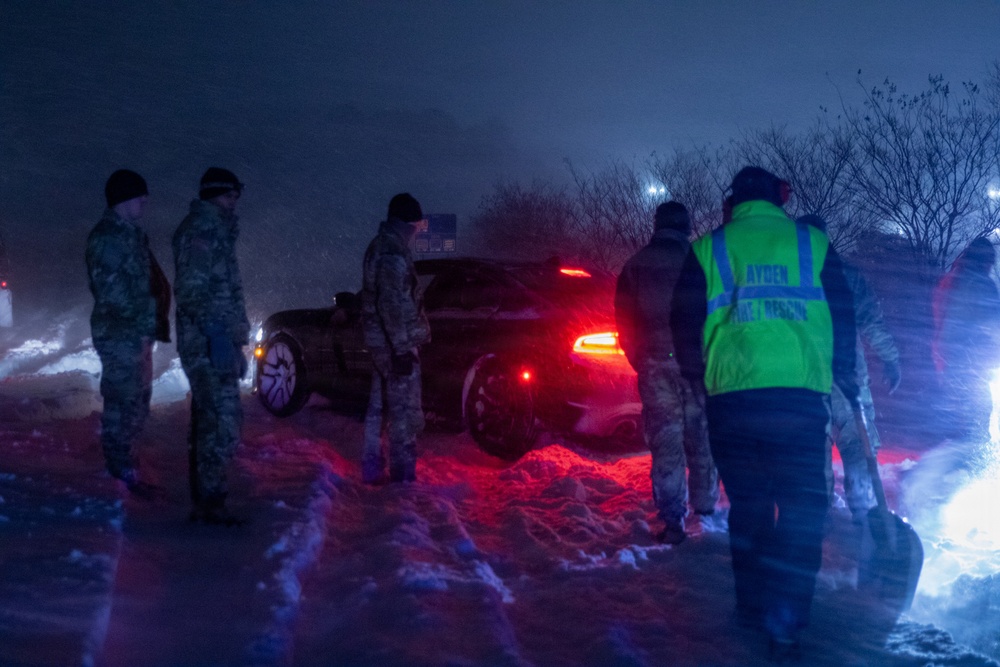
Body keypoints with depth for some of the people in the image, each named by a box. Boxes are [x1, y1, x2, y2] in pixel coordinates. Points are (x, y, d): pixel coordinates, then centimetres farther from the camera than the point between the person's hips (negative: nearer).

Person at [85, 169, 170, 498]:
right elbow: (110, 287, -20)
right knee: (123, 401, -8)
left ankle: (123, 462, 27)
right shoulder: (107, 235, -13)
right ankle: (122, 472, -4)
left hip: (137, 332, 10)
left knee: (137, 400, 16)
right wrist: (145, 314, -17)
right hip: (119, 333, -10)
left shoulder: (131, 234, 17)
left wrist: (154, 319, 10)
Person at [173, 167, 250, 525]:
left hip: (213, 344, 11)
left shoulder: (215, 231, 19)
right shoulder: (200, 230, -11)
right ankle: (210, 500, -8)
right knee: (223, 421, -12)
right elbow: (190, 290, -20)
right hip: (209, 344, -11)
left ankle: (203, 500, 20)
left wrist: (236, 337, 22)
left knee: (207, 421, 13)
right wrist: (214, 327, -27)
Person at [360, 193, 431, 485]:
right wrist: (402, 348, -24)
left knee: (380, 406, 15)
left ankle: (373, 469, 22)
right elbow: (393, 305, -24)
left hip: (380, 341, 10)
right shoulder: (393, 253, -18)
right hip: (395, 343, -10)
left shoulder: (380, 247, 15)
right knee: (405, 411, -5)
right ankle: (403, 476, -2)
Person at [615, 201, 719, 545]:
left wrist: (638, 359, 16)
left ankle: (673, 520, -2)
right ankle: (705, 503, 22)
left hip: (655, 363, 0)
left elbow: (624, 321, 6)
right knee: (701, 434, 15)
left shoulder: (635, 266, 6)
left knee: (665, 440, 0)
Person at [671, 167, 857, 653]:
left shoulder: (707, 249, 10)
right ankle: (785, 617, -4)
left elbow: (684, 323, 10)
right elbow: (844, 316, 12)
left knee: (747, 503, 16)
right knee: (802, 504, 5)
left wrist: (698, 375, 26)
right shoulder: (812, 242, 10)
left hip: (730, 394, 1)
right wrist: (843, 375, 24)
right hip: (801, 391, -1)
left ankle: (752, 605, 22)